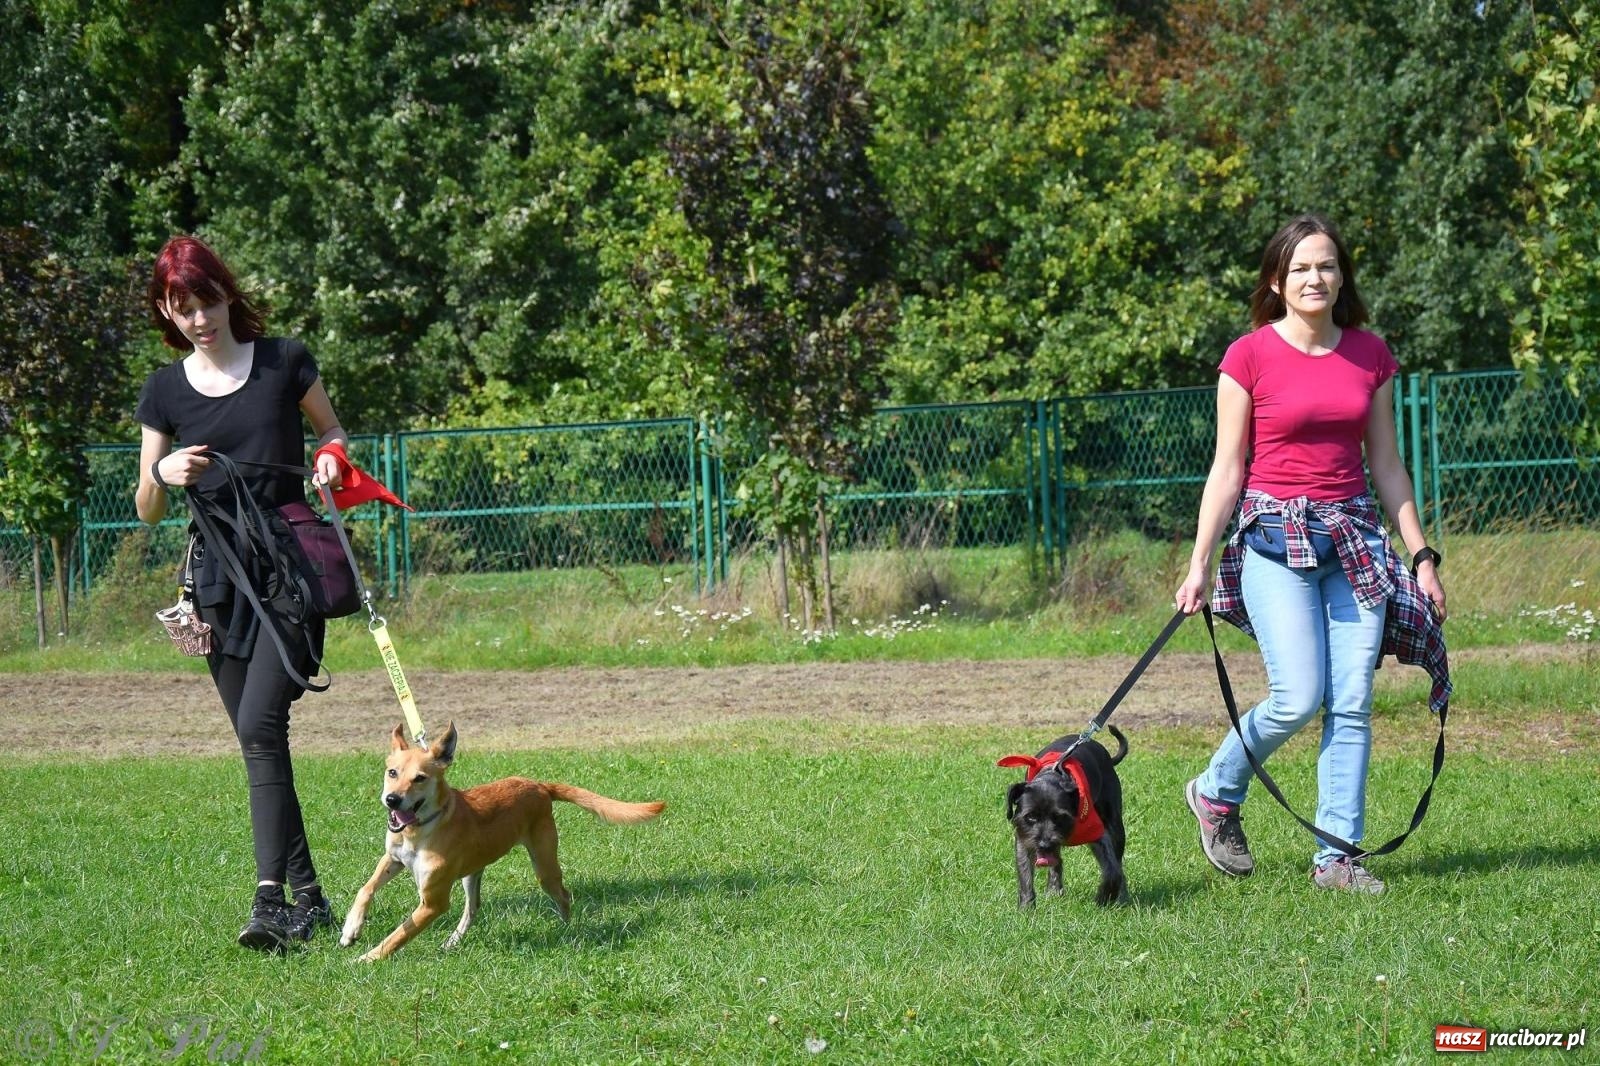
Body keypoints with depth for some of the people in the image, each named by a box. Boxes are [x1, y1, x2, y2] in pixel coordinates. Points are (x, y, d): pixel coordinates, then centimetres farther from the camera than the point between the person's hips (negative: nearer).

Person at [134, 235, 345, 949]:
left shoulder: (284, 362, 0)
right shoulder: (165, 392, 6)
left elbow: (332, 429, 15)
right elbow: (147, 512, 7)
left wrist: (332, 456, -8)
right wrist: (162, 475, -15)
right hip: (219, 578, 3)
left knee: (261, 724, -19)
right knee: (258, 742, 4)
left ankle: (271, 898, -25)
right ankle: (307, 896, 13)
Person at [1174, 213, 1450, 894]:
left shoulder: (1370, 354, 8)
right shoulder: (1250, 357, -3)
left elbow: (1386, 464, 14)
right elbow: (1227, 469, -2)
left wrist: (1421, 554, 11)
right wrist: (1199, 564, -5)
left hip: (1355, 537, 4)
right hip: (1276, 536, -4)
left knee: (1353, 702, -4)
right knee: (1300, 697, -13)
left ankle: (1337, 855, 2)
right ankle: (1216, 793, 14)